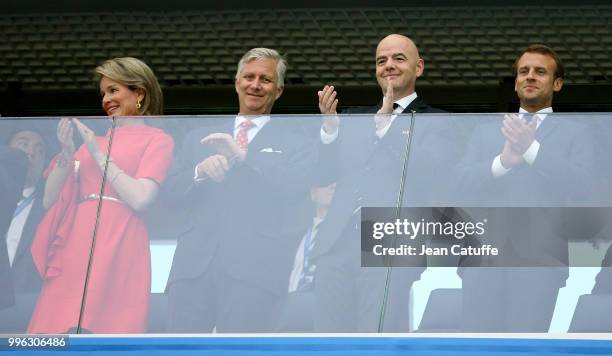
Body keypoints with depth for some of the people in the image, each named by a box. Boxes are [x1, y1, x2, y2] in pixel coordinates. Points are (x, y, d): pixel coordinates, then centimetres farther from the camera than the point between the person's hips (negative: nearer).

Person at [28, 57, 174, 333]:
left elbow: (140, 198, -8)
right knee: (59, 333, -5)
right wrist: (67, 152, 3)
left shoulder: (157, 140, 8)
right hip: (74, 243, 5)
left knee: (98, 331, -12)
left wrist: (98, 153, -2)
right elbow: (50, 200, 17)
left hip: (117, 247, -5)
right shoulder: (93, 139, 22)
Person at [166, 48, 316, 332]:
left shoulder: (294, 141, 11)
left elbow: (295, 191, -6)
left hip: (255, 266, -3)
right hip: (195, 262, 4)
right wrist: (200, 171, -7)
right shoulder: (200, 138, 24)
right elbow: (172, 193, 14)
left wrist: (244, 157, -13)